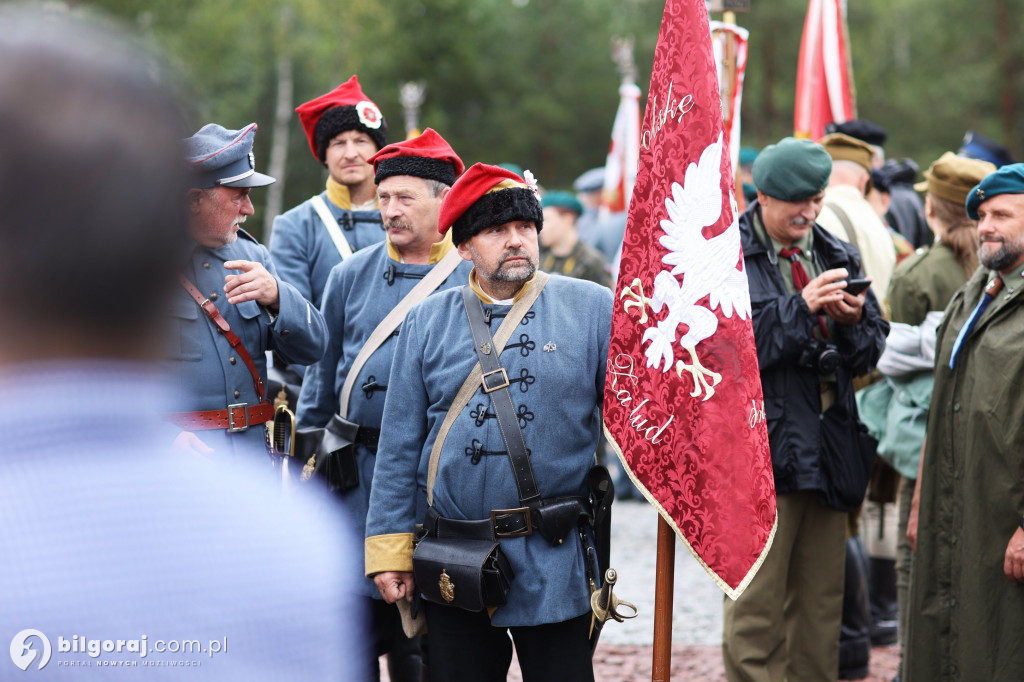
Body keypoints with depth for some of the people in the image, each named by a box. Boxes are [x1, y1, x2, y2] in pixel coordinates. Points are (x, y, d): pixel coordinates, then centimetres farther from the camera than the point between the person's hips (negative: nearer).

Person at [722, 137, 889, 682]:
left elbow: (871, 353, 14)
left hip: (829, 448, 6)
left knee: (821, 601, 11)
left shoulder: (838, 256, 15)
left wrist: (853, 321, -8)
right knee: (756, 604, -5)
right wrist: (801, 307, -18)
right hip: (762, 447, -6)